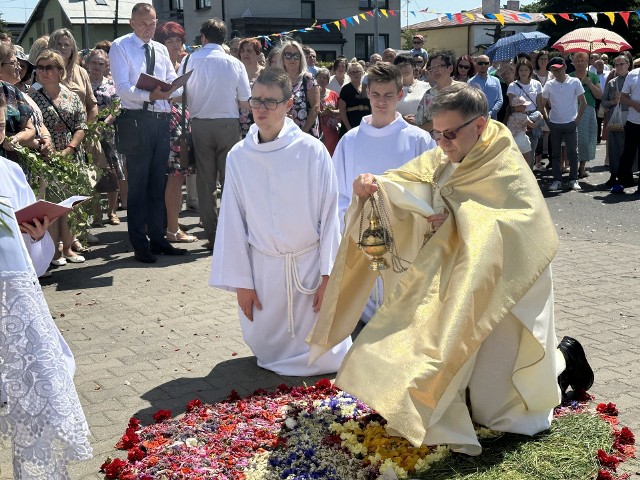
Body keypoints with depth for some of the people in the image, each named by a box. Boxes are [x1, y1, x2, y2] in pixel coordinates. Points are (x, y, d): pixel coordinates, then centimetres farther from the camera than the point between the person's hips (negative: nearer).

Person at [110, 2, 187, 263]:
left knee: (158, 185, 12)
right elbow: (122, 88, -13)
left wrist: (172, 90, -12)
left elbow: (175, 83, 11)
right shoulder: (120, 47, -2)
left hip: (161, 121, 6)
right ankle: (140, 245, 6)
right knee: (138, 186, -1)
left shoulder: (161, 49, 16)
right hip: (136, 121, -6)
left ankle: (158, 239, 21)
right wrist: (150, 95, -28)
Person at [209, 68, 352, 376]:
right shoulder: (239, 156, -3)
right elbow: (232, 221, 1)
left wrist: (328, 273, -9)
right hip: (263, 267, 2)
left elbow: (329, 213, -7)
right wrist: (240, 281, 1)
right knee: (267, 352, 9)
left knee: (326, 359, 1)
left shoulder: (312, 151, -10)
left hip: (310, 263, -2)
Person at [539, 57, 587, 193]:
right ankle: (557, 180, 12)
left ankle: (573, 180, 9)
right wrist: (547, 119, 2)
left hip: (570, 124, -2)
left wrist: (577, 119, -3)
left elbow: (583, 103, 1)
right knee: (555, 153, 5)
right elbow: (541, 104, 7)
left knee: (573, 152, 0)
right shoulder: (549, 84, 0)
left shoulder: (575, 82, -3)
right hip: (554, 124, 2)